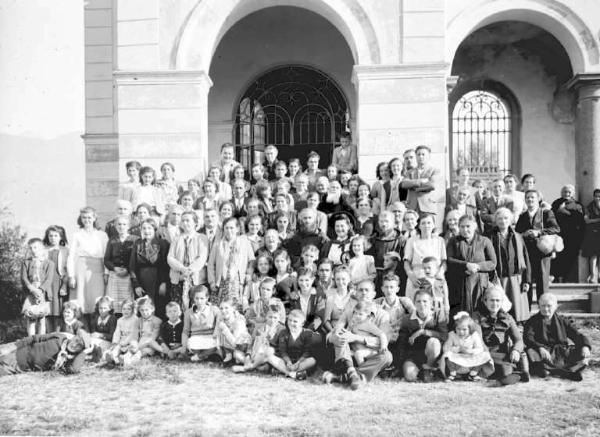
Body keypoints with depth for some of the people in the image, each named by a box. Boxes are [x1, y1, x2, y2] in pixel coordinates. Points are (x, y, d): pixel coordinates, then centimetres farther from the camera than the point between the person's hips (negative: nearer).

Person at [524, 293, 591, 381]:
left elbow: (577, 335, 6)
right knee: (530, 353, -34)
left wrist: (585, 346, -17)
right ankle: (568, 371, -37)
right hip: (544, 353, -3)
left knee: (584, 354, -19)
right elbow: (528, 338, -11)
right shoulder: (533, 322, 6)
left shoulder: (562, 321, 15)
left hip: (563, 353, 3)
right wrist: (540, 348, -31)